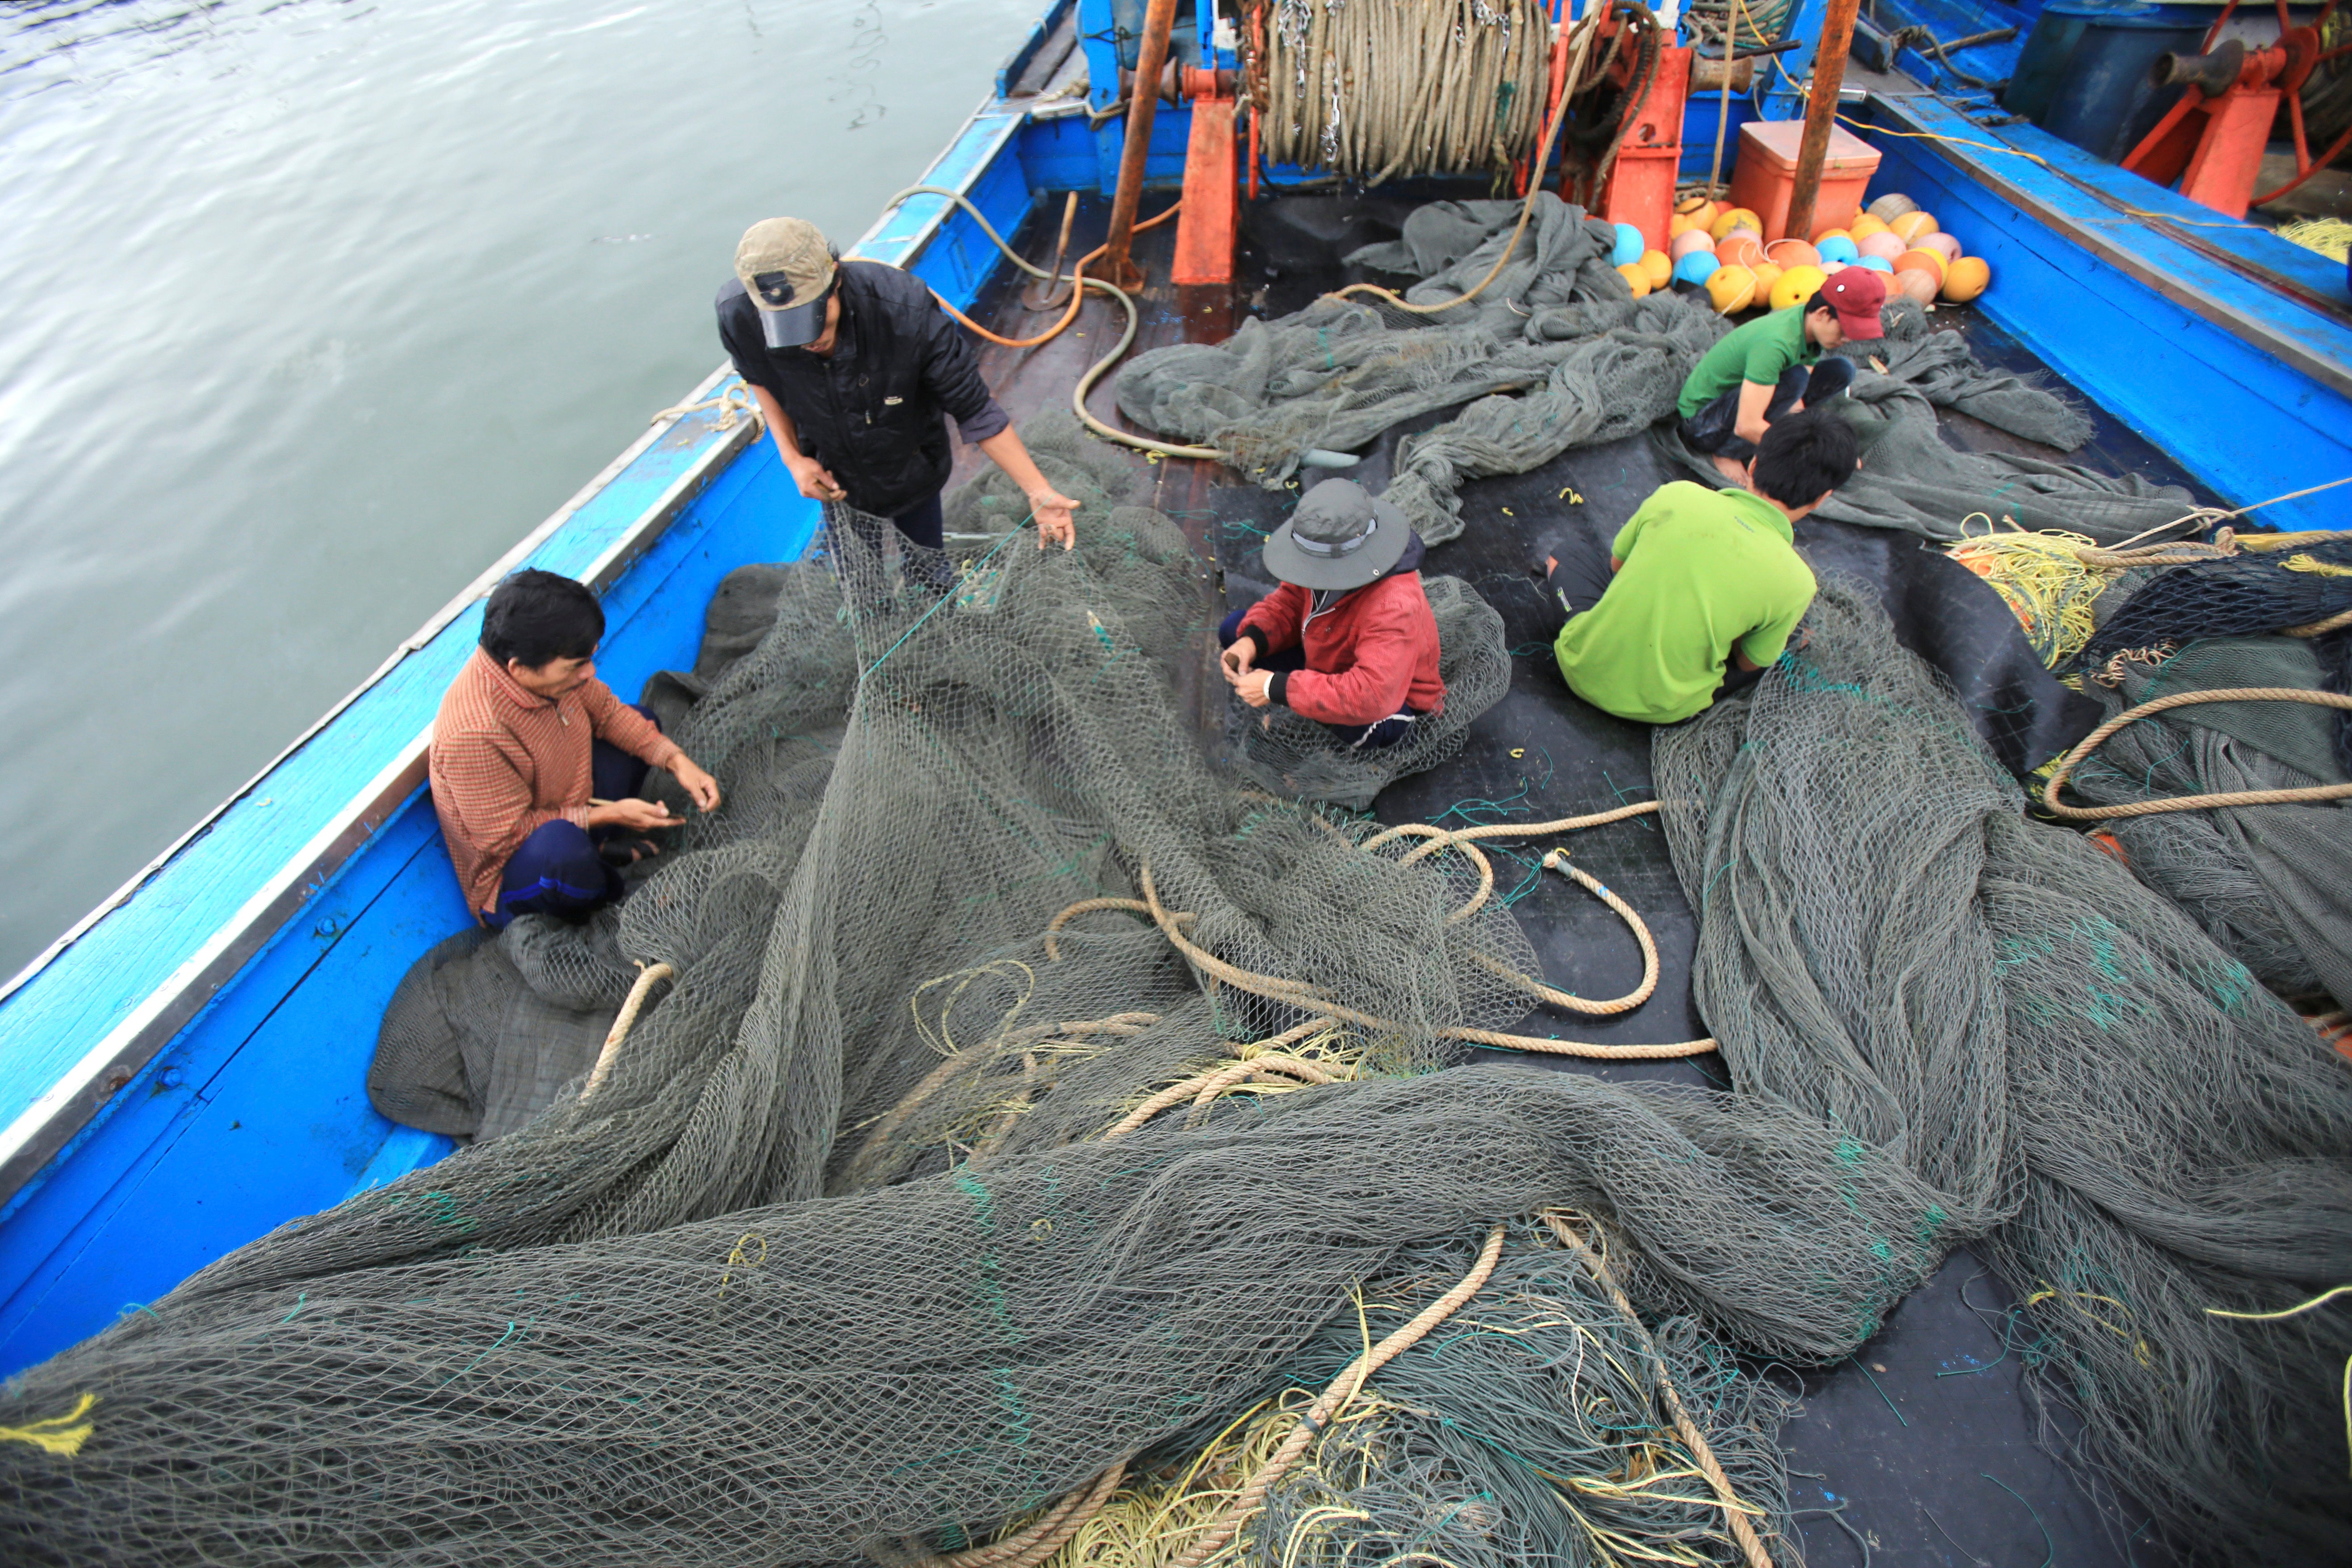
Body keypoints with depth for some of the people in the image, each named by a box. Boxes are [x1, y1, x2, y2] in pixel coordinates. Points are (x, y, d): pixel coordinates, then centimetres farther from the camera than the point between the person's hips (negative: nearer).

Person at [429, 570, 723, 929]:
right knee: (559, 845, -42)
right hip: (510, 884, -8)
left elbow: (607, 711, 2)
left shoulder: (551, 668, -15)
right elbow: (506, 836, -27)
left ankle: (603, 847, -1)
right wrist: (607, 814, -26)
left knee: (641, 717, 11)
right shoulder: (473, 734, -35)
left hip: (572, 820, 8)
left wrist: (676, 760, -11)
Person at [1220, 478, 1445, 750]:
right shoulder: (1326, 558, -19)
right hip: (1326, 662, 7)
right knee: (1234, 628, -2)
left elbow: (1370, 698, -49)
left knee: (1353, 724, -44)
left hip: (1392, 705, -7)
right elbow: (1291, 600, -1)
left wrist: (1276, 688, -45)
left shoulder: (1395, 608, -41)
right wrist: (1251, 640, -24)